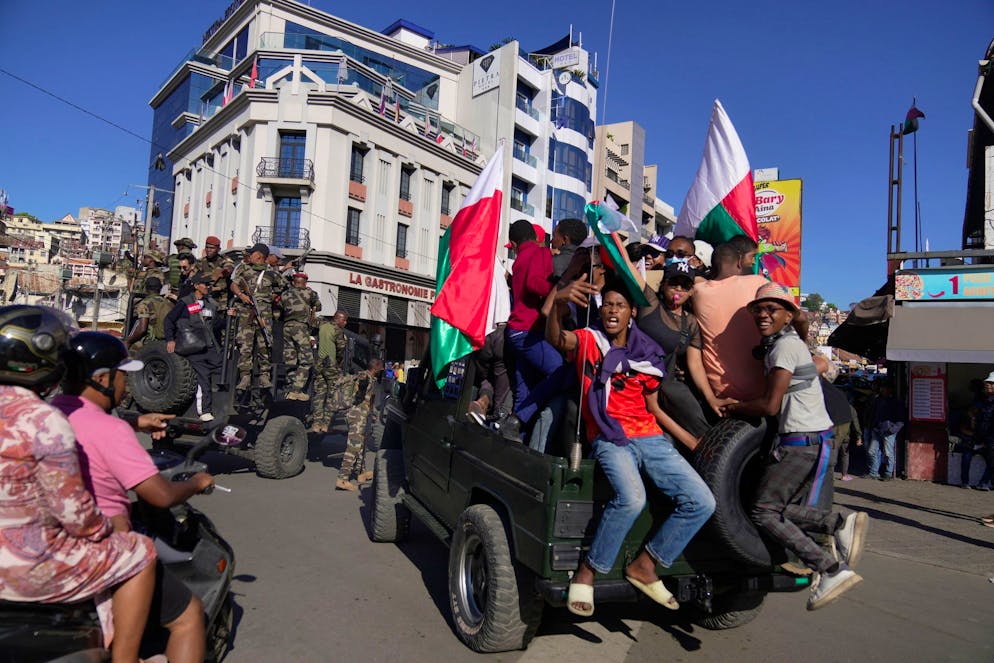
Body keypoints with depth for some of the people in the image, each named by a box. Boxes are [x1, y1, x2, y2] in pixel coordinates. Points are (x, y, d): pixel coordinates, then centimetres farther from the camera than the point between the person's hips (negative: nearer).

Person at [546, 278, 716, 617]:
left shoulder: (646, 354, 14)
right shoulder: (588, 340, 3)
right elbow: (555, 338, -20)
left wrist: (693, 442, 16)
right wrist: (557, 301, -40)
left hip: (651, 438, 5)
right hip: (609, 438, -5)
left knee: (702, 502, -9)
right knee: (631, 498, -33)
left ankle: (644, 566, 6)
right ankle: (586, 574, -13)